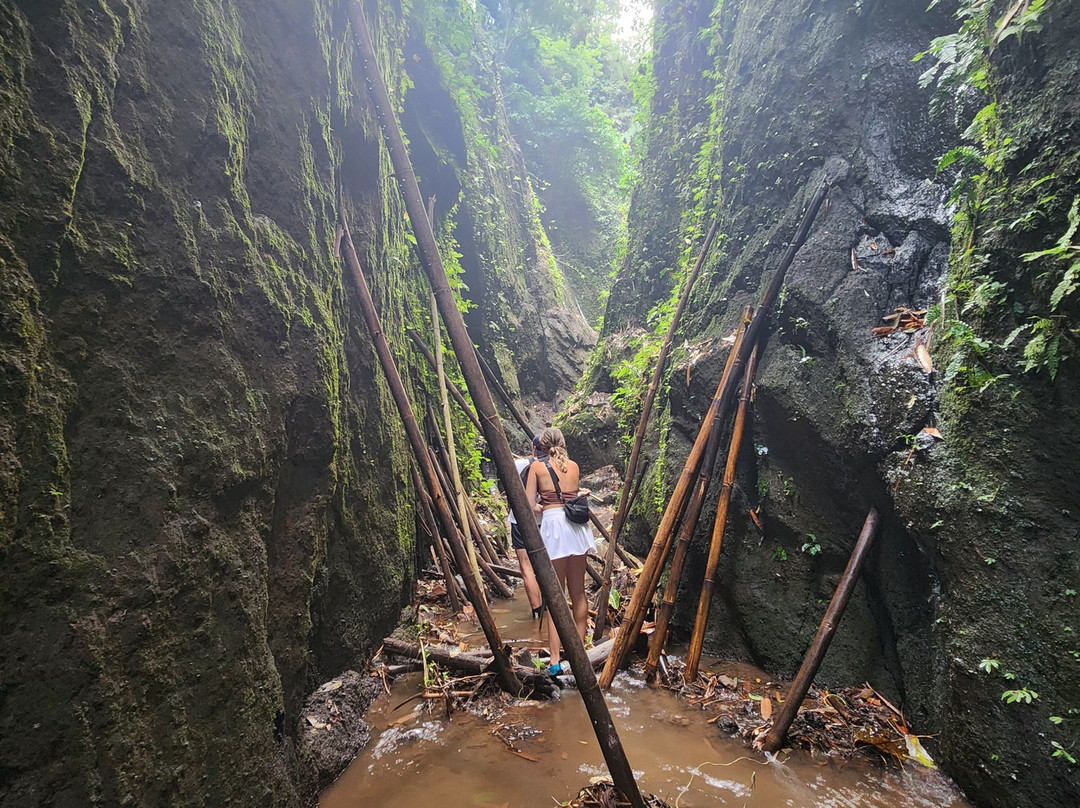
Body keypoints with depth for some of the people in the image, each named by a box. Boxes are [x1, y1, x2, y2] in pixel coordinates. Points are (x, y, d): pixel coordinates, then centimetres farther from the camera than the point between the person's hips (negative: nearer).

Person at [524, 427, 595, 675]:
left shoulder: (537, 466, 4)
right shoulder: (574, 466, 14)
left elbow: (529, 505, 1)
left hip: (553, 525, -4)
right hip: (577, 525, 4)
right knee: (578, 591, 14)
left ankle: (555, 659, -2)